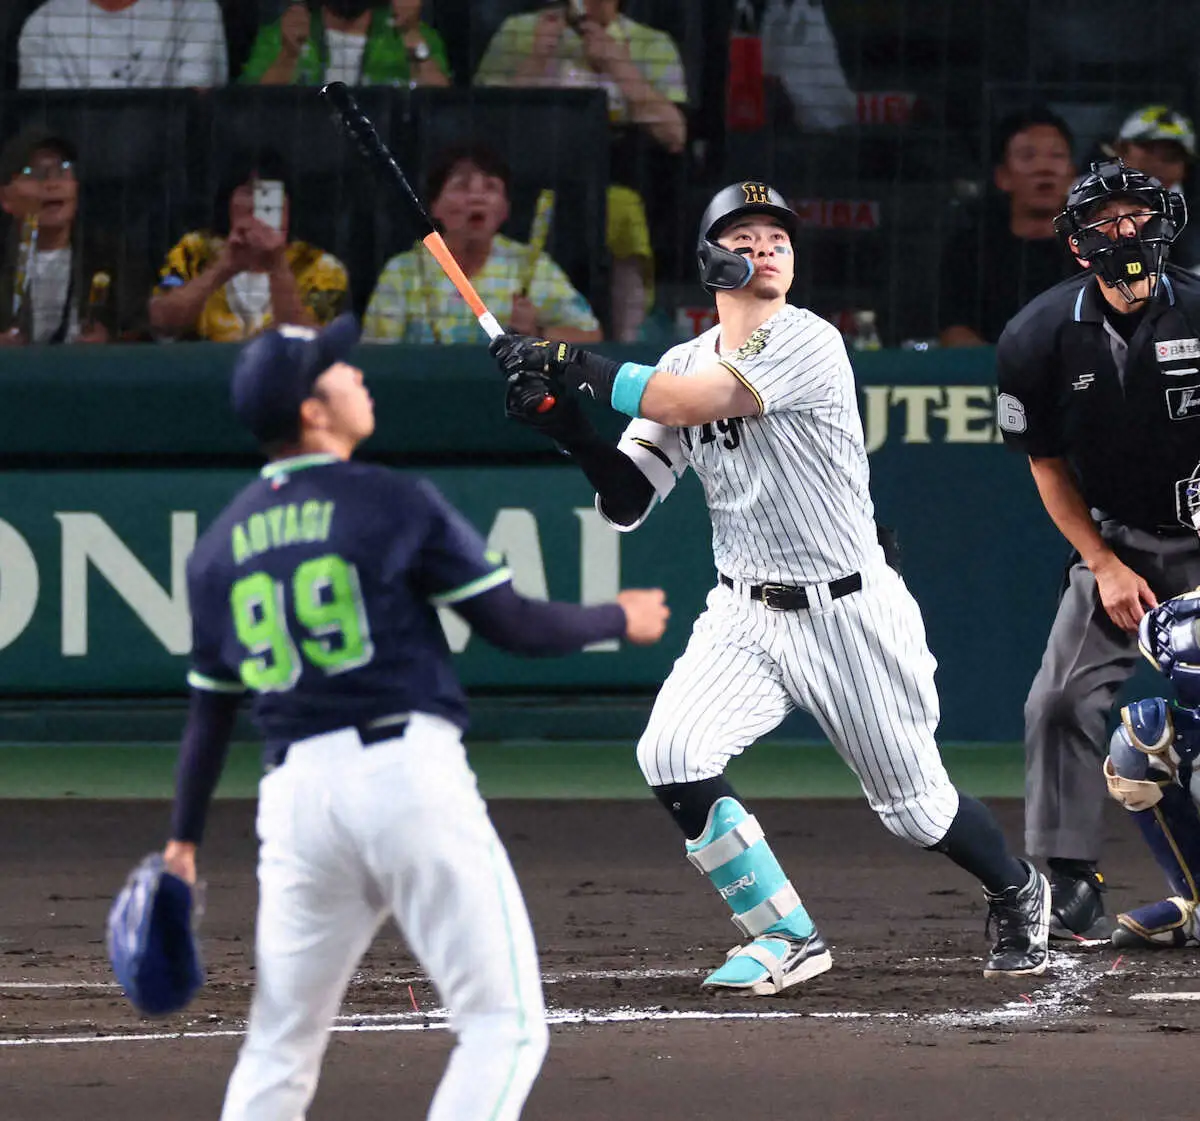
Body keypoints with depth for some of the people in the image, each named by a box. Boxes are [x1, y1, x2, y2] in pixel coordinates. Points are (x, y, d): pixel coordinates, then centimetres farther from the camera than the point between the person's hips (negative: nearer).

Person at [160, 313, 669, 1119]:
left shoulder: (223, 543, 13)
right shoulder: (394, 504, -2)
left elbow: (211, 711, 17)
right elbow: (513, 624, -1)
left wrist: (184, 839, 26)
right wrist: (619, 621, 16)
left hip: (297, 794, 5)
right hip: (409, 772, -5)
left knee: (279, 1051, 14)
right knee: (506, 1024, -1)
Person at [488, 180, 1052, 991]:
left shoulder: (808, 344, -16)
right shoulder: (685, 364, 4)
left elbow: (694, 402, -28)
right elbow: (629, 501, 0)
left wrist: (574, 367, -26)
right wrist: (570, 428, -16)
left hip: (848, 613, -5)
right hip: (745, 617, 5)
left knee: (914, 806, 6)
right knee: (671, 756, -19)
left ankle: (1018, 892, 39)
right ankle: (788, 939, -5)